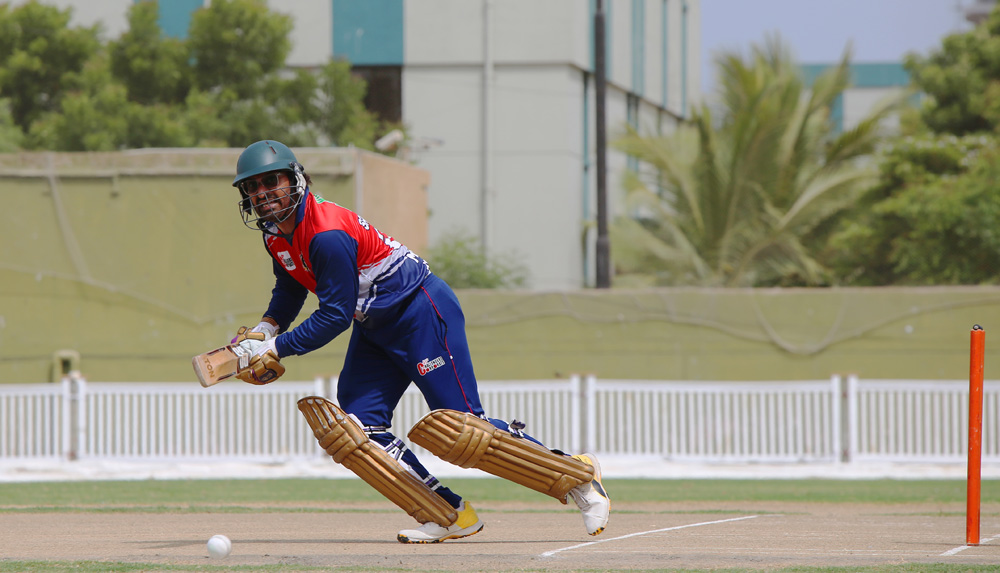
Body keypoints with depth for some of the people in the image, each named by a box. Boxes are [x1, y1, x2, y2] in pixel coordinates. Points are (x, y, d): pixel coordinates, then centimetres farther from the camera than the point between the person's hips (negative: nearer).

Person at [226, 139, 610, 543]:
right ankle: (450, 514, -1)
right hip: (375, 325, 10)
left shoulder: (328, 235, -28)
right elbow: (290, 289, 20)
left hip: (422, 311, -10)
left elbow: (335, 315, -24)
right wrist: (264, 331, 3)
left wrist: (277, 349, -20)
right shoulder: (276, 232, 2)